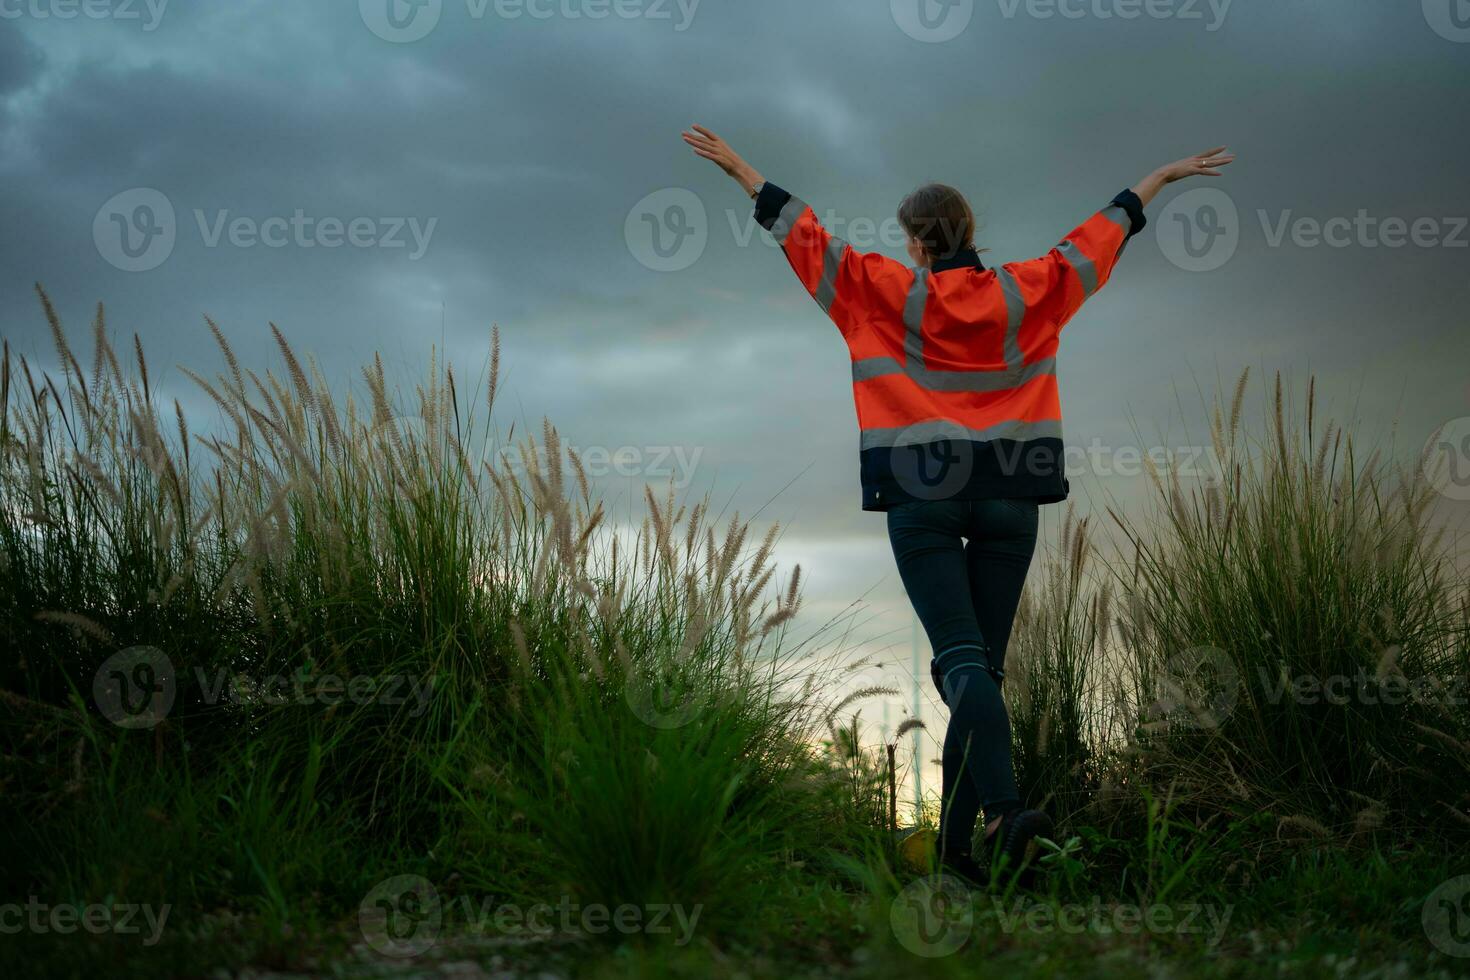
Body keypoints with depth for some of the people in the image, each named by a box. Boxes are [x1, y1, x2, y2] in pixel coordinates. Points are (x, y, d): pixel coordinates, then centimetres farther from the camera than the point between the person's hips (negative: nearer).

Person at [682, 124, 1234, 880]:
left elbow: (810, 237, 5)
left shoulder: (891, 294, 1)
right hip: (1010, 494, 2)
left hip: (923, 493, -2)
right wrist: (1161, 177, 31)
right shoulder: (1024, 294, 7)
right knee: (983, 660, 6)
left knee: (963, 657, -8)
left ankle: (1005, 807, -29)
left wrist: (740, 170, 14)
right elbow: (1098, 237, 18)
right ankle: (955, 838, 8)